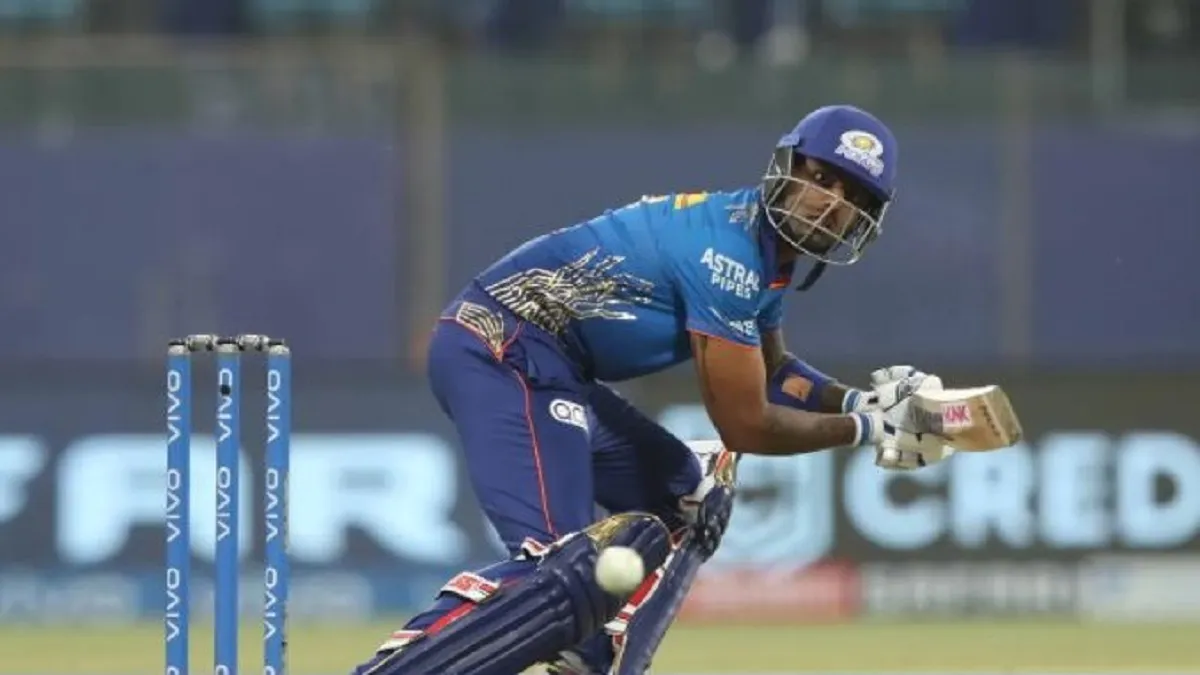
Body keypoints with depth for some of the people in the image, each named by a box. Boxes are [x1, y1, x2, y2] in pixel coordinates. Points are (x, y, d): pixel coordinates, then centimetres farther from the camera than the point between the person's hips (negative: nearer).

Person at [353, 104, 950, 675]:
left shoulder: (766, 247, 13)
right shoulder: (727, 251, -16)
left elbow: (771, 372, 30)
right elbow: (745, 425, -12)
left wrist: (860, 401, 12)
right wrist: (863, 431, 0)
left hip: (541, 366, 11)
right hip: (507, 354, -11)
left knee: (684, 498, 22)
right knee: (563, 568, -25)